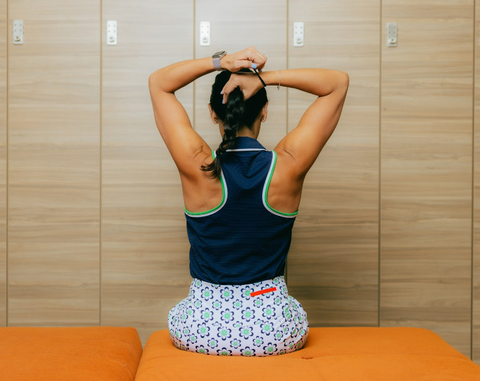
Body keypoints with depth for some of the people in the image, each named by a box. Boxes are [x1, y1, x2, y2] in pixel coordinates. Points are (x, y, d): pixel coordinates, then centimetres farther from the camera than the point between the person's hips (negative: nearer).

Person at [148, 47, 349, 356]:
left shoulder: (198, 167, -16)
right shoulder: (287, 167, -16)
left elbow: (158, 82, -1)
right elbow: (339, 82, -5)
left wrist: (220, 62, -14)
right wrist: (267, 77, -16)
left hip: (200, 330, 0)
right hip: (275, 330, 0)